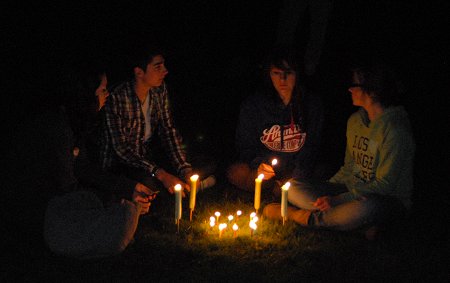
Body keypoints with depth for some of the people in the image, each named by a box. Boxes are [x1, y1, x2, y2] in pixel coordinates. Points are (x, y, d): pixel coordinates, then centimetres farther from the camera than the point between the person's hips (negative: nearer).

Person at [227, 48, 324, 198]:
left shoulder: (312, 104, -2)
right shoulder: (252, 105, -3)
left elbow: (311, 147, 0)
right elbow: (245, 146, 2)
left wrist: (295, 178, -13)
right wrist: (258, 165, -20)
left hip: (296, 172, -1)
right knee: (236, 173, -30)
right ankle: (276, 186, -4)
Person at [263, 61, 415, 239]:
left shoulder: (394, 130, -18)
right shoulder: (355, 120, 8)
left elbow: (385, 185, -20)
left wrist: (337, 200, -24)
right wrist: (326, 194, 1)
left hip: (389, 201, -8)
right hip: (354, 193, 8)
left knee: (366, 208, -44)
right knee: (292, 187, -8)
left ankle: (305, 216, -21)